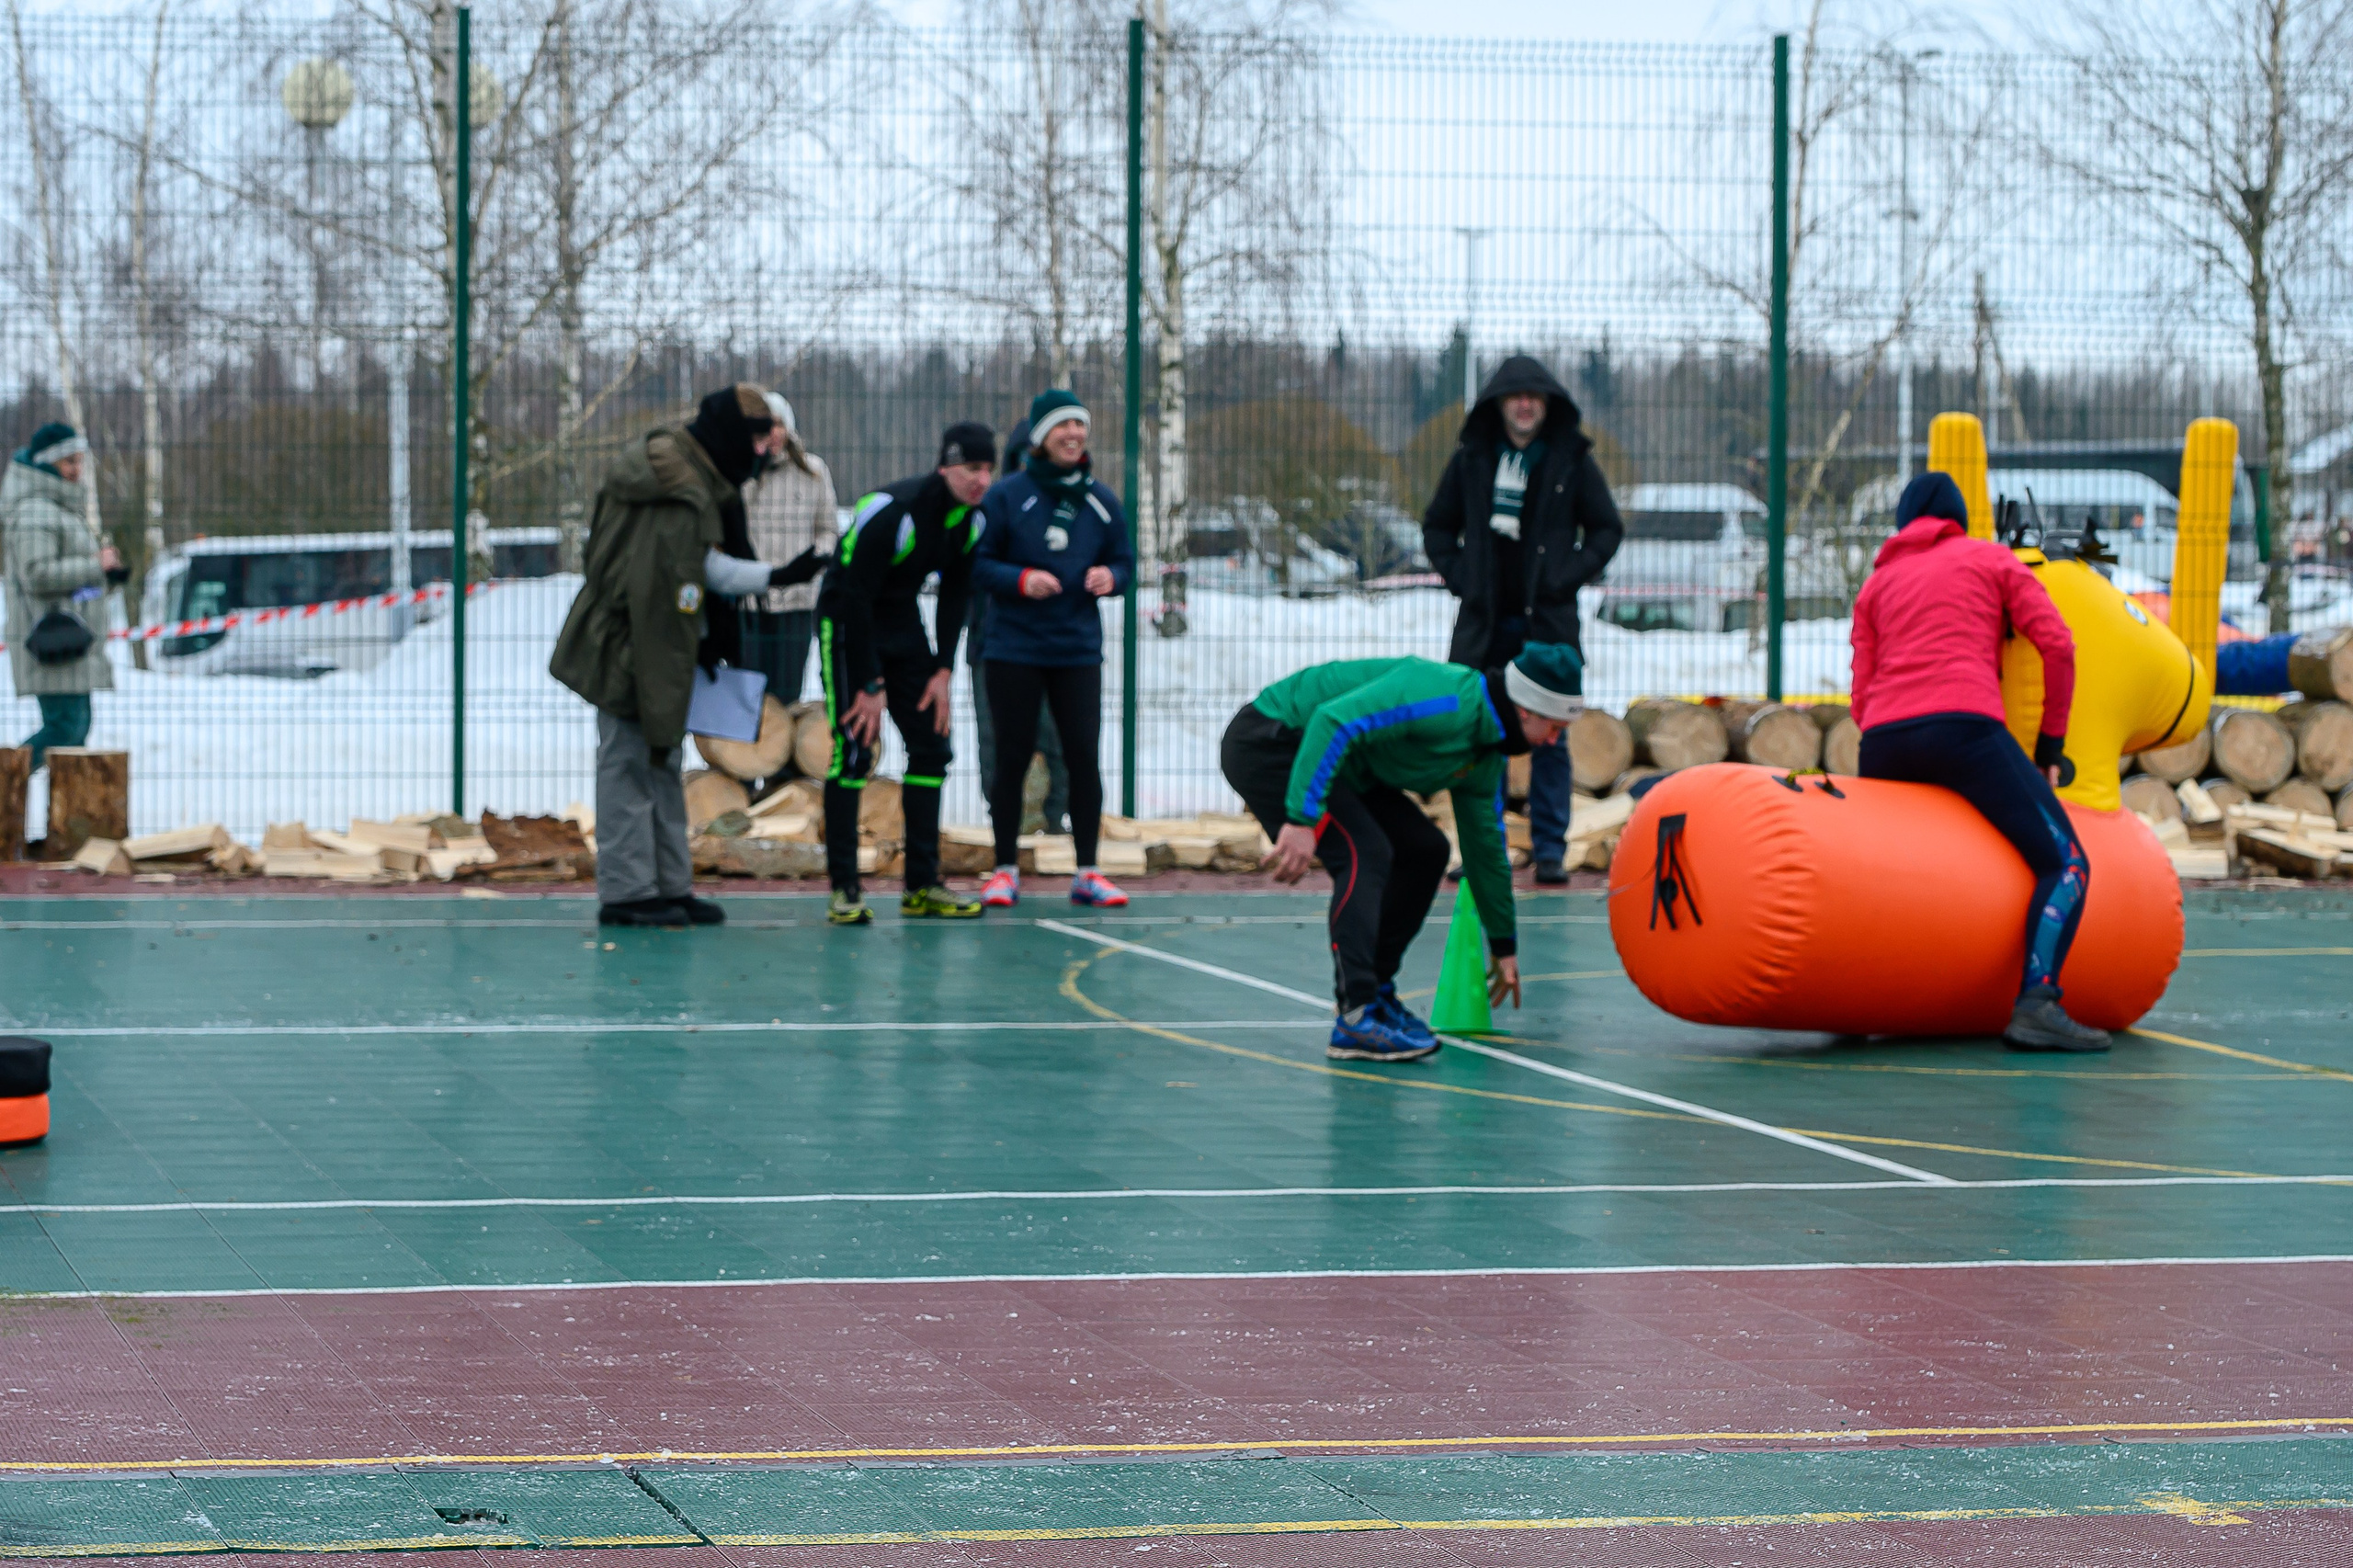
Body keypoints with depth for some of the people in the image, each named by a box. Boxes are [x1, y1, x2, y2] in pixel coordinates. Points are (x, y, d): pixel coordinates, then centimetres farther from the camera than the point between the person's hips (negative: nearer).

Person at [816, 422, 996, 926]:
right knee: (853, 748, -14)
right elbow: (854, 598, -26)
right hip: (847, 623, -7)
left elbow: (955, 596, 6)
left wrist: (942, 671, -1)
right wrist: (870, 686, -23)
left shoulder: (972, 521, -6)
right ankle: (844, 890, -10)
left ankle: (922, 886, 9)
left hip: (903, 625, 7)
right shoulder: (892, 511, -29)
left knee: (931, 745, 2)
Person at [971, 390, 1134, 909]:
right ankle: (1006, 871, 12)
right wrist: (1021, 580, -19)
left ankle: (1087, 872, 8)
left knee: (1084, 757, -2)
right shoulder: (1007, 495, -3)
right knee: (1012, 759, 2)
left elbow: (1124, 562, 15)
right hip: (1014, 649, -2)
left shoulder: (1101, 500, 8)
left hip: (1078, 651, 3)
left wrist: (1111, 577, -8)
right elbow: (977, 563, -3)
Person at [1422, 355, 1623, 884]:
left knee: (1549, 737, -1)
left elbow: (1607, 529, 8)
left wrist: (1568, 577, -5)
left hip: (1549, 621, -2)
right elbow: (1437, 525, 16)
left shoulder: (1572, 459, 2)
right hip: (1485, 621, 2)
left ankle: (1550, 849, 5)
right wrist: (1459, 576, 1)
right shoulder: (1471, 458, 7)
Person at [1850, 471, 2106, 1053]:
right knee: (2065, 863, -7)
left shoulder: (1877, 583, 28)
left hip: (1882, 743, 5)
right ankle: (2036, 1003, -28)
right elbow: (2056, 644, 8)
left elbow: (1862, 700, 18)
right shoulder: (1992, 558, 21)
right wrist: (2050, 743, 13)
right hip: (1965, 725, -4)